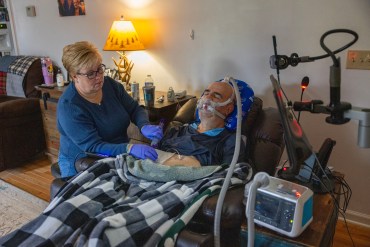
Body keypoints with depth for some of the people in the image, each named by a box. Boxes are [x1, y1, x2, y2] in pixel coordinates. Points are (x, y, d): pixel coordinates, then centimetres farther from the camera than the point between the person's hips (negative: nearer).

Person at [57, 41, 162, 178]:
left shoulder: (110, 84, -1)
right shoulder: (68, 106, -19)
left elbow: (135, 109, 4)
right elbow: (93, 147, -25)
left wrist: (145, 126, -19)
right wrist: (130, 149, -40)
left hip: (118, 159, 6)